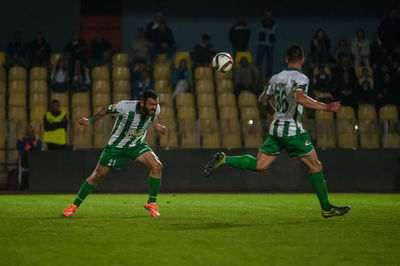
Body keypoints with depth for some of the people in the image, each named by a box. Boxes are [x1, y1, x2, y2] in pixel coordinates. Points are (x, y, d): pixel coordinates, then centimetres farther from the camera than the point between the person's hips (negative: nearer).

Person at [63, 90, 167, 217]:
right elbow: (106, 110, -12)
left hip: (137, 145, 3)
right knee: (98, 175, 2)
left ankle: (151, 203, -2)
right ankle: (75, 205, 19)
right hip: (116, 145, -3)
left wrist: (157, 126, -4)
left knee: (157, 166, -19)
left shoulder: (155, 109, -18)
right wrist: (91, 120, -12)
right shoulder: (125, 107, -32)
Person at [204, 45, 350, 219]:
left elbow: (262, 100, 20)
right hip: (293, 131, -6)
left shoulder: (276, 78, 11)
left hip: (275, 129, 6)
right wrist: (325, 107, -29)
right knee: (315, 167, 4)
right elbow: (300, 98, -30)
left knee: (259, 165, 10)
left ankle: (224, 160, -8)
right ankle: (327, 208, 6)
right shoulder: (300, 78, -12)